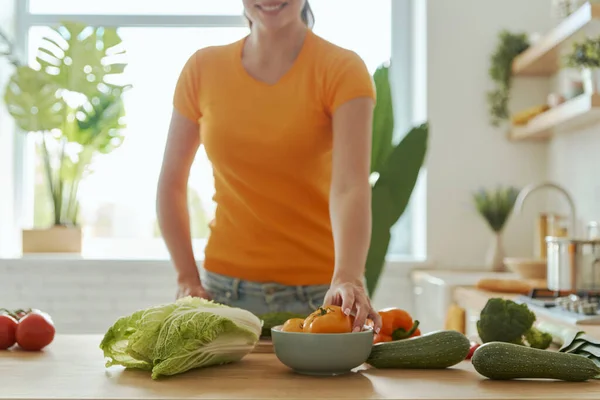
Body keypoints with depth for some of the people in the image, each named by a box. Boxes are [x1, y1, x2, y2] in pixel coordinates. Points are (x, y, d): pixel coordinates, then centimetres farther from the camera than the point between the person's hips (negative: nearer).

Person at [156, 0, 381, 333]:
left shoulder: (342, 70, -10)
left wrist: (347, 279, -37)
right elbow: (171, 183, 6)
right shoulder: (203, 69, -1)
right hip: (225, 288, 2)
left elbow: (350, 187, -23)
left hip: (320, 293, -2)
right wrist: (188, 279, -1)